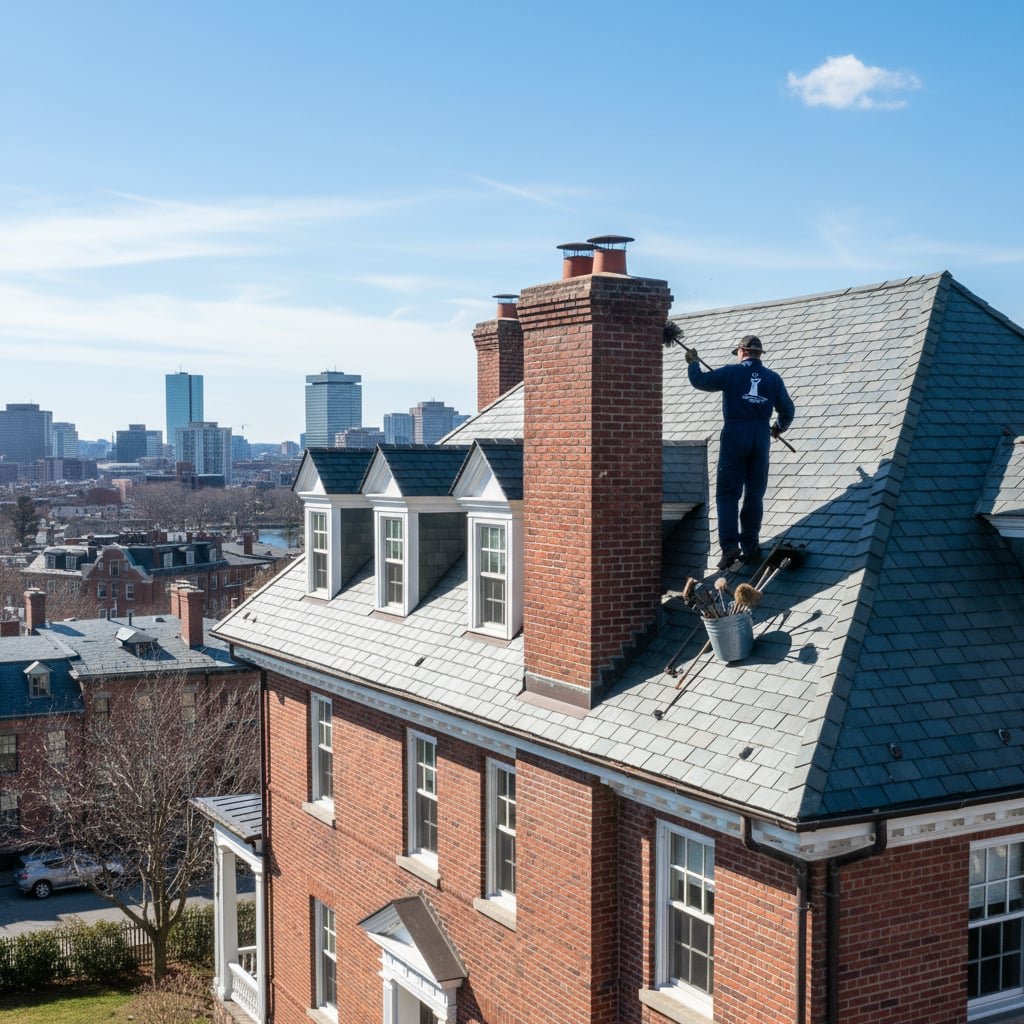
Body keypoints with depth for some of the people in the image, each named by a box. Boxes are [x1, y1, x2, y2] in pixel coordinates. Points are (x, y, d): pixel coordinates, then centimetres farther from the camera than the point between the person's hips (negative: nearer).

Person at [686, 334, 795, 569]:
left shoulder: (731, 372, 0)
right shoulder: (773, 378, 9)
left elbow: (700, 381, 2)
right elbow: (788, 409, 12)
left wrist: (693, 363, 22)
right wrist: (779, 428, 32)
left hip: (735, 435, -3)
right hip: (761, 437, 3)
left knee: (727, 493, 0)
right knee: (754, 494, 10)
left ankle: (730, 545, -12)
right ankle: (751, 547, 11)